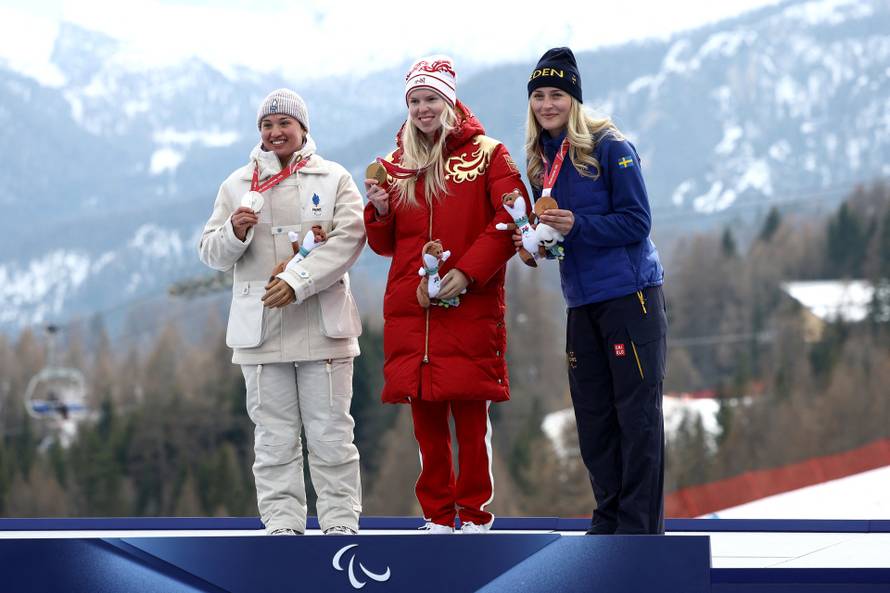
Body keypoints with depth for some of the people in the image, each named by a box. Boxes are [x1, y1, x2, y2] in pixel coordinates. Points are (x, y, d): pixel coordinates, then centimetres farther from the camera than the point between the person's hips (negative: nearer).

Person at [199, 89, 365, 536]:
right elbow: (210, 253, 11)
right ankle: (281, 521, 6)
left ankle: (340, 520, 4)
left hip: (322, 326, -2)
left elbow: (349, 238, -8)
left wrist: (297, 281, -18)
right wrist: (234, 233, -13)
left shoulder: (334, 179, 6)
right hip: (260, 328, 2)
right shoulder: (238, 185, 13)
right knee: (274, 435, 2)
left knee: (330, 432, -1)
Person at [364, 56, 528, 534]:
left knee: (471, 413, -5)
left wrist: (466, 272, -14)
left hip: (469, 307, -4)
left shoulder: (486, 155, 4)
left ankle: (476, 515, 2)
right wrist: (379, 212, -2)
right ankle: (438, 516, 10)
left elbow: (511, 222, -5)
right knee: (425, 416, 3)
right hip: (409, 309, 4)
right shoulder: (396, 165, 16)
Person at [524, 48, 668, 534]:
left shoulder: (610, 148, -9)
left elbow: (636, 222, -12)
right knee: (593, 417, 8)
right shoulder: (541, 161, 11)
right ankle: (608, 521, 16)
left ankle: (640, 528, -3)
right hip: (581, 304, 7)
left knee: (637, 414, -5)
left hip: (630, 296, -7)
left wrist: (576, 226, -22)